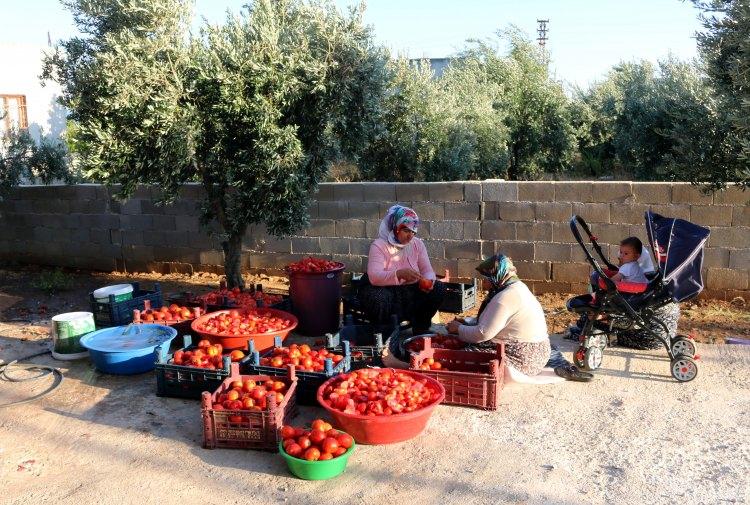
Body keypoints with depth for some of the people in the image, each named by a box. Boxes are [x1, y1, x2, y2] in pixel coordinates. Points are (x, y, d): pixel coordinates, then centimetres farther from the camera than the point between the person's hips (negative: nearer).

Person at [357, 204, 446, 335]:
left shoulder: (417, 244, 0)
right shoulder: (379, 246, -16)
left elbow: (428, 271, -2)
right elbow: (374, 277, -29)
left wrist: (428, 281, -28)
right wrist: (399, 274, -46)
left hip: (411, 291, 5)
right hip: (384, 290, -5)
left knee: (439, 288, -15)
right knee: (377, 299, -38)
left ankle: (420, 328, 5)